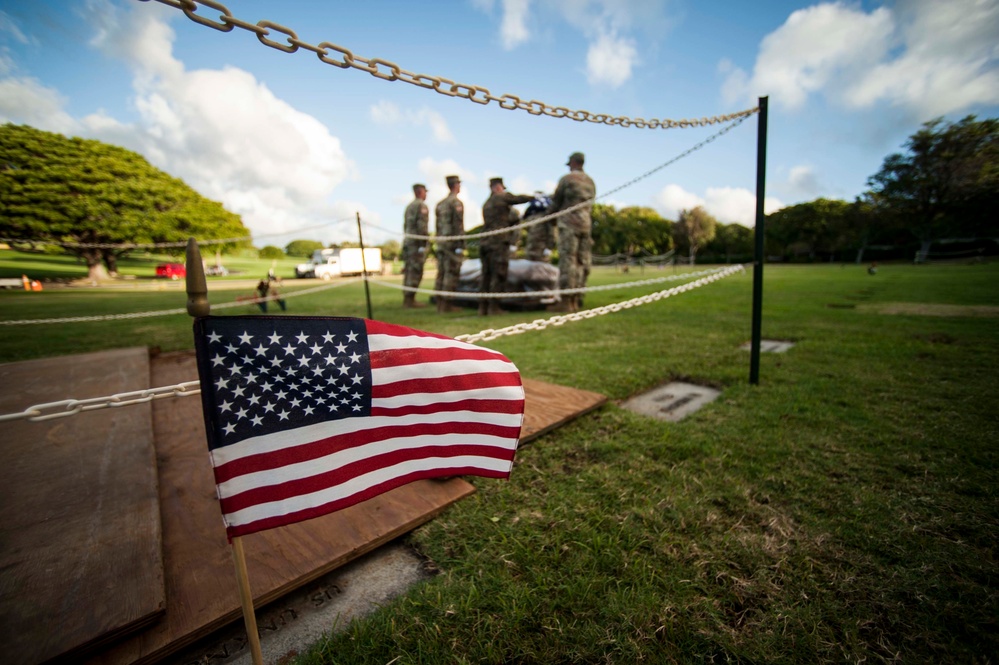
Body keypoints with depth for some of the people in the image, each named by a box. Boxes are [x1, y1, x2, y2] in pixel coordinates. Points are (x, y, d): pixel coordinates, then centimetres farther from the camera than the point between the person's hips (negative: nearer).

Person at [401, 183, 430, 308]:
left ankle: (406, 299, 12)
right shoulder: (421, 205, -7)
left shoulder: (409, 206, 20)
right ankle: (410, 299, -11)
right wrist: (423, 244, -18)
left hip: (407, 240, 9)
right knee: (415, 272, -9)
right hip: (416, 241, -9)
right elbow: (422, 226, -16)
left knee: (408, 271, 9)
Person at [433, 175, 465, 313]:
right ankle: (446, 304, -7)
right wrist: (461, 245, -17)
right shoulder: (456, 203, -7)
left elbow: (437, 225, 18)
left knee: (441, 273, 8)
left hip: (441, 243, 8)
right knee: (451, 274, -6)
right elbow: (458, 225, -15)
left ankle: (440, 304, 11)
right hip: (452, 243, -8)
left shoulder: (440, 203, 17)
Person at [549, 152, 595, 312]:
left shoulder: (567, 178, -2)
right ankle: (575, 300, 5)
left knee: (567, 261, -9)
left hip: (569, 222, -6)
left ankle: (565, 301, -12)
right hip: (585, 224, 7)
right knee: (582, 262, 4)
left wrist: (552, 213, 24)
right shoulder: (590, 182, 17)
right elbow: (590, 204, 18)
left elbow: (556, 201, 3)